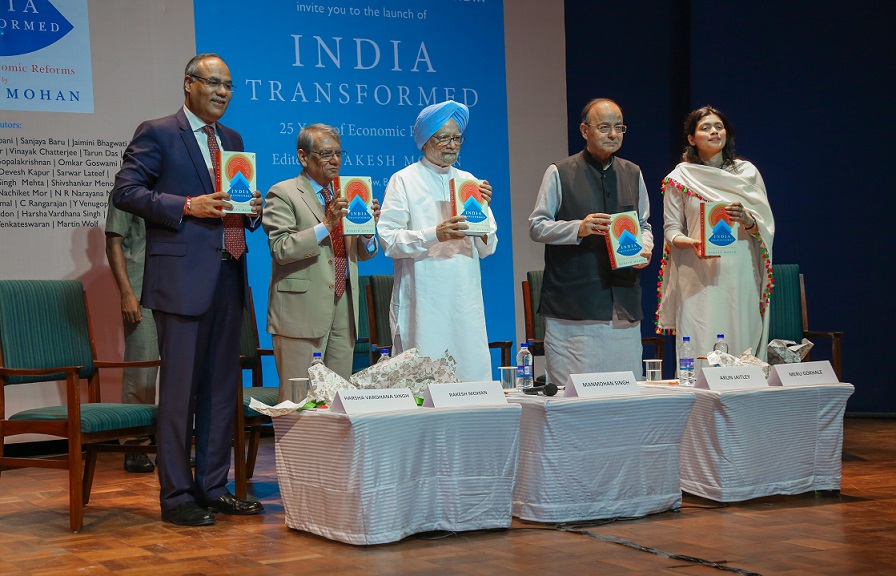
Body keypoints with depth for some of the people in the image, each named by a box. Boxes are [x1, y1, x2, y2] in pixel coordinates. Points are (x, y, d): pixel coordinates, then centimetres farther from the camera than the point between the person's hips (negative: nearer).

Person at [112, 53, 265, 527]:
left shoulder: (231, 140, 19)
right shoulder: (156, 134, -2)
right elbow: (124, 191, -9)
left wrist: (252, 210, 4)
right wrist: (187, 207, -18)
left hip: (229, 278, 7)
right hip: (183, 278, -7)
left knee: (222, 386, 10)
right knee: (180, 386, -5)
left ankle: (213, 487, 19)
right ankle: (176, 496, 2)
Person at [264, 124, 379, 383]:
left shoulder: (346, 195, 18)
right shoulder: (283, 194, -2)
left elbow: (363, 253, 19)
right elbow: (280, 249, -15)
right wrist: (326, 225, -23)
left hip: (344, 308, 6)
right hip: (303, 309, -6)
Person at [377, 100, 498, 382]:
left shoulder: (468, 181, 16)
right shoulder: (404, 181, 3)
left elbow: (486, 249, 14)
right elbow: (388, 240, -8)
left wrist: (483, 210, -3)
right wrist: (435, 234, -19)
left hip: (465, 303, 4)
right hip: (423, 303, -4)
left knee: (473, 375, 1)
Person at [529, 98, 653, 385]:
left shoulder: (633, 174, 16)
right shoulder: (560, 173, 1)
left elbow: (644, 225, 22)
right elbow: (536, 227, -1)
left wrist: (645, 247, -1)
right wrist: (578, 228, -17)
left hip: (624, 305, 4)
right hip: (572, 304, -4)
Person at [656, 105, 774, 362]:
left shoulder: (747, 172, 12)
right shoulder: (679, 178, 8)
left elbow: (766, 225, 8)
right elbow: (671, 229, 5)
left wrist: (745, 218, -13)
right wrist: (693, 244, -16)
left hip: (741, 276, 2)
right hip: (699, 277, -2)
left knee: (743, 346, -2)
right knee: (702, 353, -7)